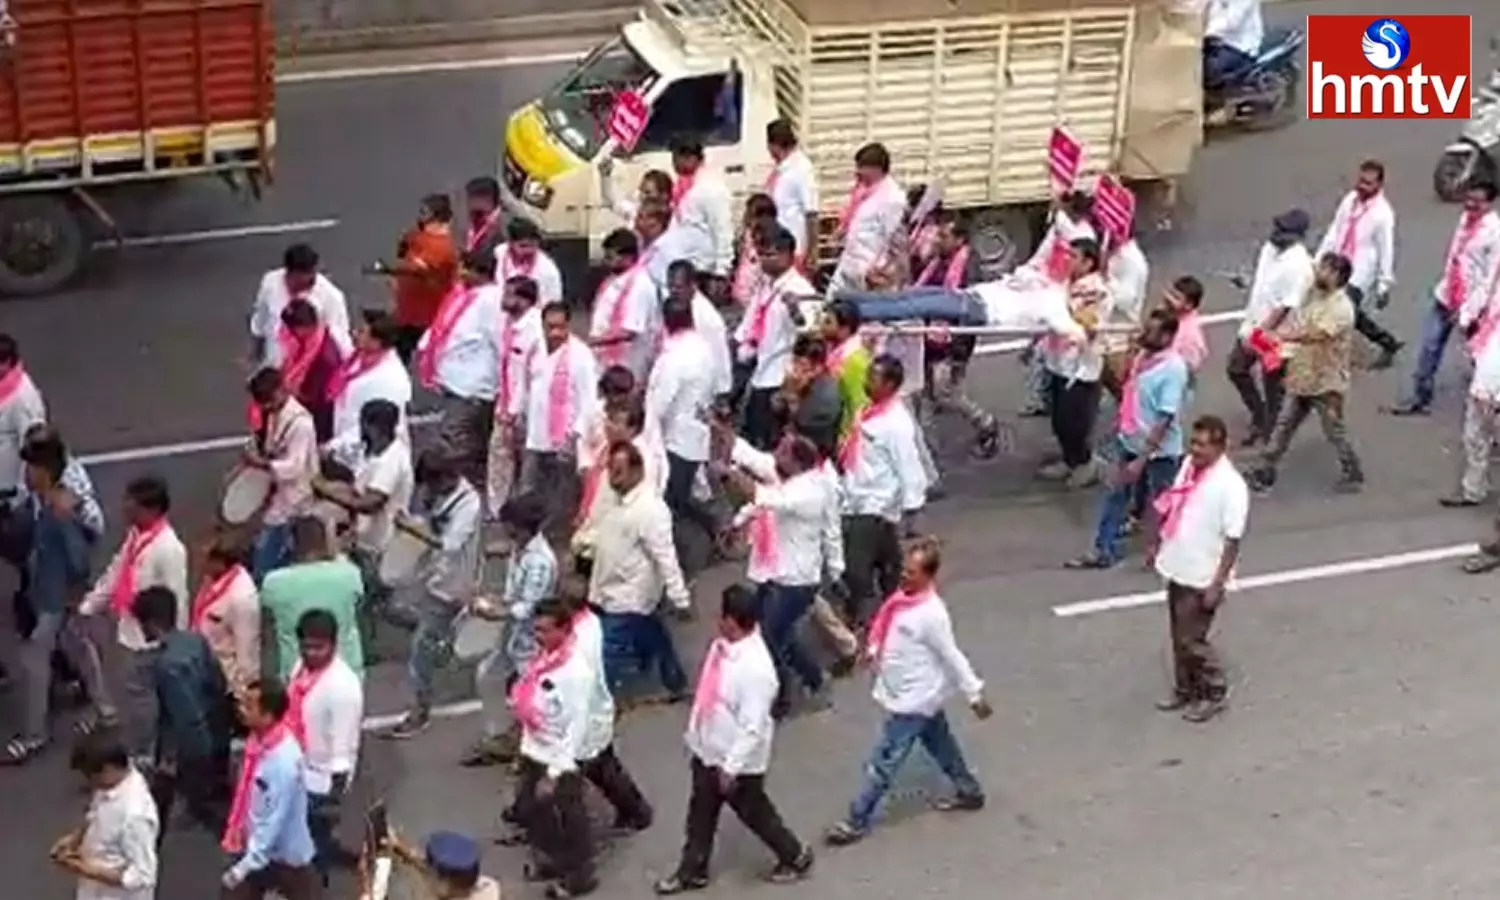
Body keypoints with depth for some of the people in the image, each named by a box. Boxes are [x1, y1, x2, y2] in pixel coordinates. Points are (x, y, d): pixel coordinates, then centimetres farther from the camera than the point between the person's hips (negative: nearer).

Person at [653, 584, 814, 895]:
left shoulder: (755, 668, -35)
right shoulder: (723, 644, -8)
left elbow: (752, 727, -30)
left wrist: (731, 767, -24)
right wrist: (695, 733, 18)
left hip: (739, 761, -8)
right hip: (707, 751, 8)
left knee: (755, 814, 15)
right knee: (700, 814, 22)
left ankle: (796, 857, 39)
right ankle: (692, 871, 41)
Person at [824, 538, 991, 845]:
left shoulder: (931, 614, -28)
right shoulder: (905, 596, -3)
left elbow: (952, 658, -21)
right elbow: (891, 633, 14)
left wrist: (974, 695, -12)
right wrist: (873, 651, 0)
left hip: (912, 700, -9)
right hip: (913, 695, 9)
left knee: (882, 762, -2)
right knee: (941, 745, 26)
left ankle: (857, 822, 7)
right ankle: (968, 791, 44)